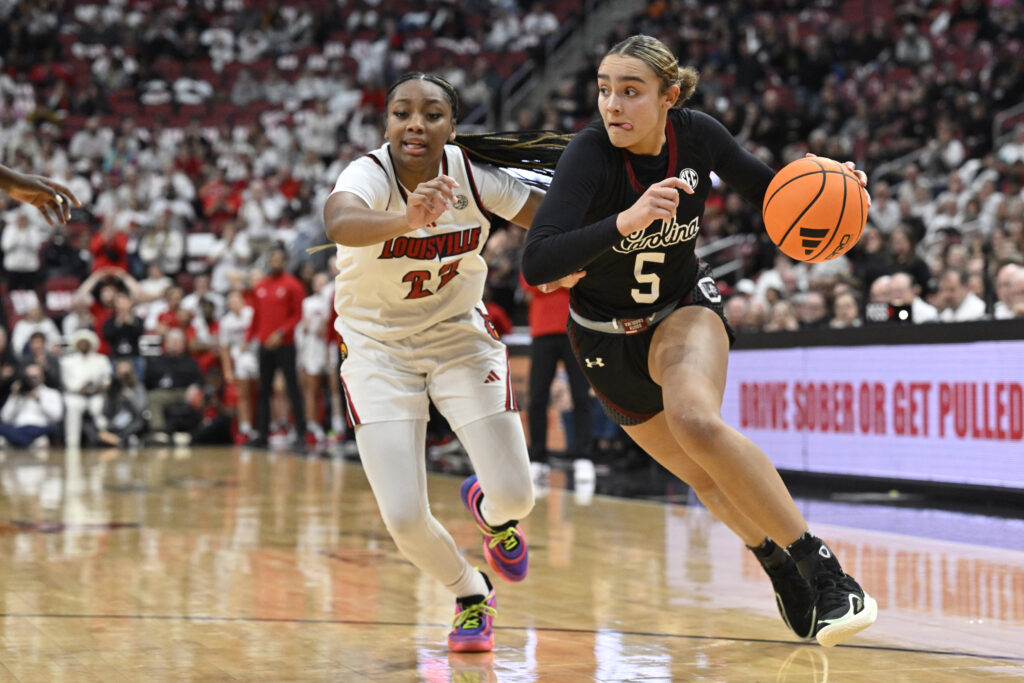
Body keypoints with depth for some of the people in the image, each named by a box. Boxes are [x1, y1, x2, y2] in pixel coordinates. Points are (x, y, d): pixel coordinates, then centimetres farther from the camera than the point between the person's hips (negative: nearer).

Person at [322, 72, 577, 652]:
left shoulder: (473, 175, -16)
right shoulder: (369, 175, -26)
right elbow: (339, 223, -50)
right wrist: (407, 220, -70)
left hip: (459, 336, 2)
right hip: (379, 347, -2)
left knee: (515, 495, -6)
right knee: (404, 518, -11)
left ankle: (489, 510, 33)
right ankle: (471, 593, 21)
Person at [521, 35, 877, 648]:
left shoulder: (697, 135, -18)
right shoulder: (591, 154, -28)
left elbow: (764, 187, 2)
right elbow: (536, 264, -39)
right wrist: (625, 221, -51)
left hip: (685, 309, 0)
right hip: (606, 337, 1)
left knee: (696, 421, -33)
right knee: (707, 478, 13)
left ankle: (824, 569, -27)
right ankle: (778, 566, 43)